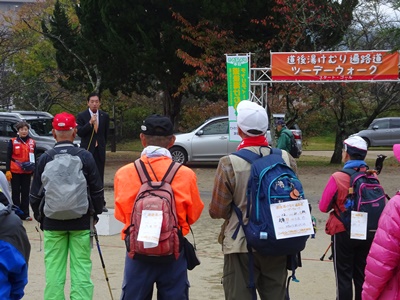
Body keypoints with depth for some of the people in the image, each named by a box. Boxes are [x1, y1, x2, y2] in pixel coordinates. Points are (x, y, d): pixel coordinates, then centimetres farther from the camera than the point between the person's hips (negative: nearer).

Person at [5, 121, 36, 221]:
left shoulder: (32, 142, 6)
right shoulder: (13, 142, -2)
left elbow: (34, 157, 14)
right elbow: (8, 157, -3)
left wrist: (33, 166, -1)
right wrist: (7, 170, -9)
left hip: (27, 172, 2)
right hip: (15, 172, -2)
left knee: (25, 193, 6)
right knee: (16, 192, 4)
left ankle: (25, 213, 11)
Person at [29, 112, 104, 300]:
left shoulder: (45, 159, -5)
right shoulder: (85, 157, -7)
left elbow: (35, 194, 1)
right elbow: (97, 190, -2)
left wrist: (39, 216, 16)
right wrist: (95, 213, 12)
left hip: (52, 222, 1)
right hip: (81, 222, -1)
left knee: (54, 268, 6)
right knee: (81, 267, 5)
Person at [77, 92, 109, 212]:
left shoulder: (105, 116, 7)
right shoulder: (81, 116, -1)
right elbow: (79, 132, -10)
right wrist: (90, 123, -20)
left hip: (100, 149, 2)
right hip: (87, 149, -2)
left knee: (100, 176, 3)